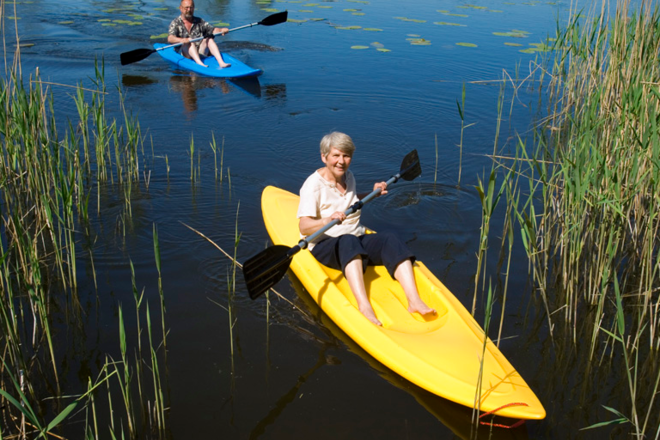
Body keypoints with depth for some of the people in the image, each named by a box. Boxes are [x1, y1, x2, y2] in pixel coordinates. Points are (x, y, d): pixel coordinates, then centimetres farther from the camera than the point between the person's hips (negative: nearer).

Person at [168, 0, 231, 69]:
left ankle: (221, 63, -36)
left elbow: (213, 29, 4)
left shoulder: (199, 21, 16)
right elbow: (170, 39, -14)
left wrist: (221, 30, -20)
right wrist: (181, 40, -36)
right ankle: (200, 64, -54)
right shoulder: (175, 23, 4)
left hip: (200, 53, 3)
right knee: (189, 42, -30)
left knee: (209, 38, -17)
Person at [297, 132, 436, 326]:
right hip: (324, 246, -6)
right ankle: (364, 305, -55)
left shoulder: (348, 176, 10)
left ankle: (414, 300, -37)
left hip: (358, 240, 6)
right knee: (348, 242, -40)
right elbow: (304, 227, -21)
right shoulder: (313, 184, -11)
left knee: (390, 240, -23)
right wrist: (328, 220, -40)